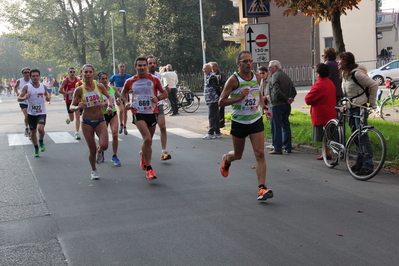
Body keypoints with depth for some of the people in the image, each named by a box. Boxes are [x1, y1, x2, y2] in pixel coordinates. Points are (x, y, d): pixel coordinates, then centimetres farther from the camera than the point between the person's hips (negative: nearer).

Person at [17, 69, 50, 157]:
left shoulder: (44, 87, -1)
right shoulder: (26, 87, -7)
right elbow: (19, 98, -8)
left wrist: (48, 98, -5)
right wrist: (25, 98, -30)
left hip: (41, 113, -1)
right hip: (31, 113, 1)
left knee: (40, 128, -23)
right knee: (33, 132, 10)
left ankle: (41, 141, 9)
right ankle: (36, 149, 32)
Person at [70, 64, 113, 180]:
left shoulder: (100, 86, -3)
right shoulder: (79, 90, -6)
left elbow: (109, 97, 15)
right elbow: (71, 107, -2)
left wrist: (109, 106, -4)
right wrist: (78, 107, -24)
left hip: (100, 121, 1)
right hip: (87, 122, -1)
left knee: (104, 145, -18)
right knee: (92, 150, 4)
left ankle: (99, 152, 21)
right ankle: (93, 170, 30)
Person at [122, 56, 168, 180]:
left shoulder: (154, 79, 1)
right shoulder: (130, 81, 3)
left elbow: (165, 93, 7)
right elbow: (123, 93, 22)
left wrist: (158, 98, -14)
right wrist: (126, 103, 4)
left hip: (152, 113, 2)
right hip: (138, 113, -2)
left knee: (148, 141, 14)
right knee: (147, 139, -22)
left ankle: (143, 154, 50)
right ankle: (148, 168, -14)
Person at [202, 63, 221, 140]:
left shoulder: (212, 76, -13)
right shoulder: (208, 76, 19)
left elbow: (217, 87, -18)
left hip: (213, 100, -11)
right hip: (211, 101, 11)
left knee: (212, 117, -9)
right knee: (215, 117, 12)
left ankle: (211, 133, -7)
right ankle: (217, 133, 17)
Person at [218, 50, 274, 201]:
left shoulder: (257, 78, 2)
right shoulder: (234, 80, -14)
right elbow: (221, 102, -15)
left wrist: (264, 108, 4)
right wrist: (239, 98, -26)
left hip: (256, 121, 3)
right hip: (239, 122, -3)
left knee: (260, 154, -10)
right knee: (238, 155, 13)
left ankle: (262, 188, -10)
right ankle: (226, 159, 50)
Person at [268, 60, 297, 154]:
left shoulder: (275, 75, -9)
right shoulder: (286, 76, 17)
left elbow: (276, 91, -21)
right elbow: (294, 91, 15)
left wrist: (286, 99, -14)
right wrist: (290, 98, 0)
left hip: (277, 105, -8)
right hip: (287, 106, 8)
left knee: (276, 126, -4)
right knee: (286, 125, 14)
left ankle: (277, 148, -4)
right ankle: (288, 147, 17)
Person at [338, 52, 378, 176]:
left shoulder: (356, 73, -17)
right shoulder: (345, 74, 12)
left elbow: (374, 85, -16)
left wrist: (371, 102, -10)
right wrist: (344, 105, 11)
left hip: (360, 108, -9)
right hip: (350, 109, 9)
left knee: (363, 137, -7)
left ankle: (368, 166, -3)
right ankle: (359, 163, 21)